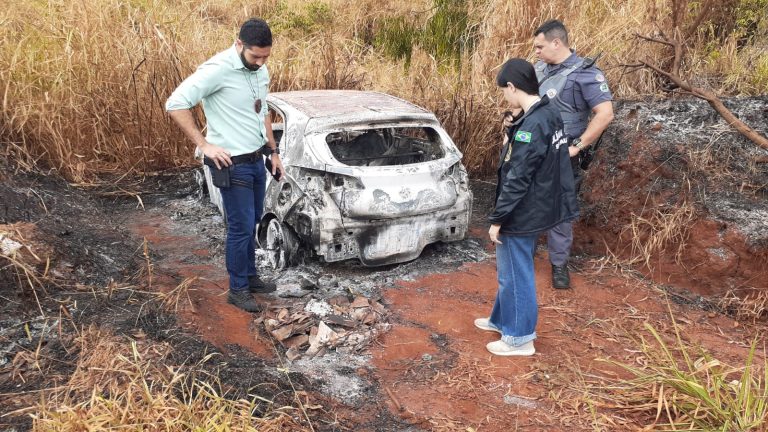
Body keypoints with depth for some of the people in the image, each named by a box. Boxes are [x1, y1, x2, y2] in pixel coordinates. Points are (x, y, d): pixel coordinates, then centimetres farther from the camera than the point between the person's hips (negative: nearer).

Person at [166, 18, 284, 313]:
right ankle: (238, 289, 16)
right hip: (232, 165, -8)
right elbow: (175, 104, -23)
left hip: (256, 160, 8)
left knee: (252, 223, 18)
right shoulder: (218, 69, -20)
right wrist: (204, 145, -22)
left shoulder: (262, 72, 6)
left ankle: (250, 276, 35)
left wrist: (273, 151, 18)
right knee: (241, 227, 0)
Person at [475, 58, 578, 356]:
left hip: (522, 214, -10)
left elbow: (516, 180, -24)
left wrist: (497, 219, -17)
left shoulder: (532, 126, -26)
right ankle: (502, 319, 39)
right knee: (509, 268, 23)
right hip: (534, 208, 10)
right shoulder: (549, 113, 4)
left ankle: (520, 338, 19)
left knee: (515, 274, 5)